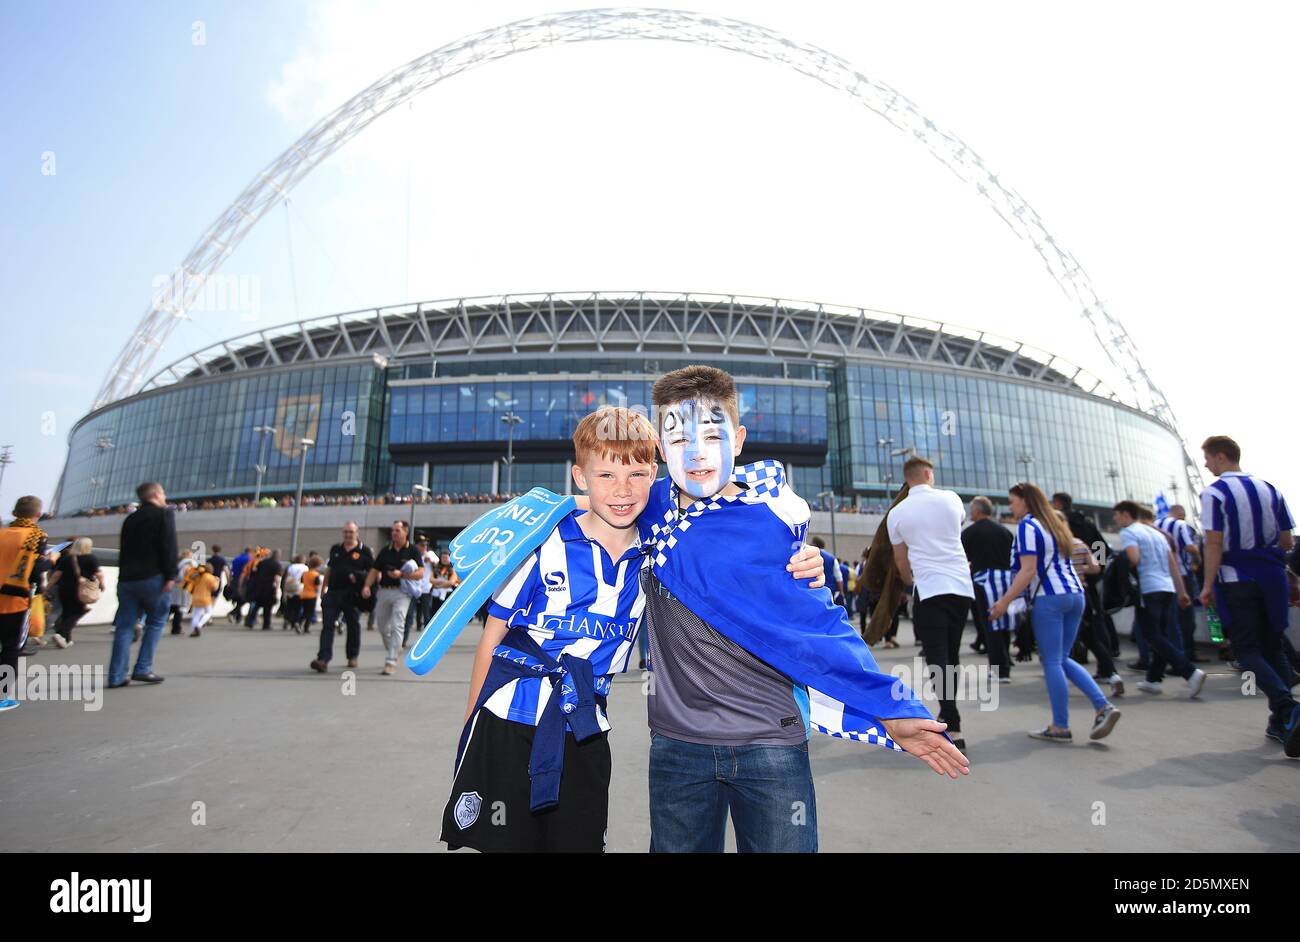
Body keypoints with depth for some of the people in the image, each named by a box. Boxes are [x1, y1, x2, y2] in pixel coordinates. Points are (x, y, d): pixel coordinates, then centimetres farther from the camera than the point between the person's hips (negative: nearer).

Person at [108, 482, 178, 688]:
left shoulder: (130, 519, 20)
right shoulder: (164, 513, -1)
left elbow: (123, 550, 21)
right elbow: (169, 546, -12)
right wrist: (170, 576, -13)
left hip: (127, 578, 6)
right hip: (153, 577, -6)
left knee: (124, 626, 5)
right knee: (155, 622, 5)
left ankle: (116, 676, 3)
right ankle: (143, 669, 0)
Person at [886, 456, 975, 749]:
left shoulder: (896, 513, 0)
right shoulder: (951, 499, 5)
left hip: (929, 590, -3)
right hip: (962, 587, 4)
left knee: (938, 659, -4)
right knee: (951, 656, 15)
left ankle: (953, 729, -12)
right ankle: (947, 718, 27)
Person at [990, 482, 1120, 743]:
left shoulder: (1027, 526, -7)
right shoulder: (1054, 524, 19)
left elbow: (1029, 570, -15)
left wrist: (1005, 601, -14)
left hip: (1049, 598, -9)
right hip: (1075, 594, 9)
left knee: (1052, 663, -2)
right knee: (1062, 660, 15)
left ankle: (1060, 727, 3)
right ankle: (1103, 706, 4)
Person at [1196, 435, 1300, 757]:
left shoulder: (1214, 493, -9)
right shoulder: (1270, 489, 10)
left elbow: (1214, 544, -13)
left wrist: (1208, 585, -10)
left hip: (1236, 580, -6)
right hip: (1272, 578, 6)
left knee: (1247, 650, 0)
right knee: (1273, 648, 15)